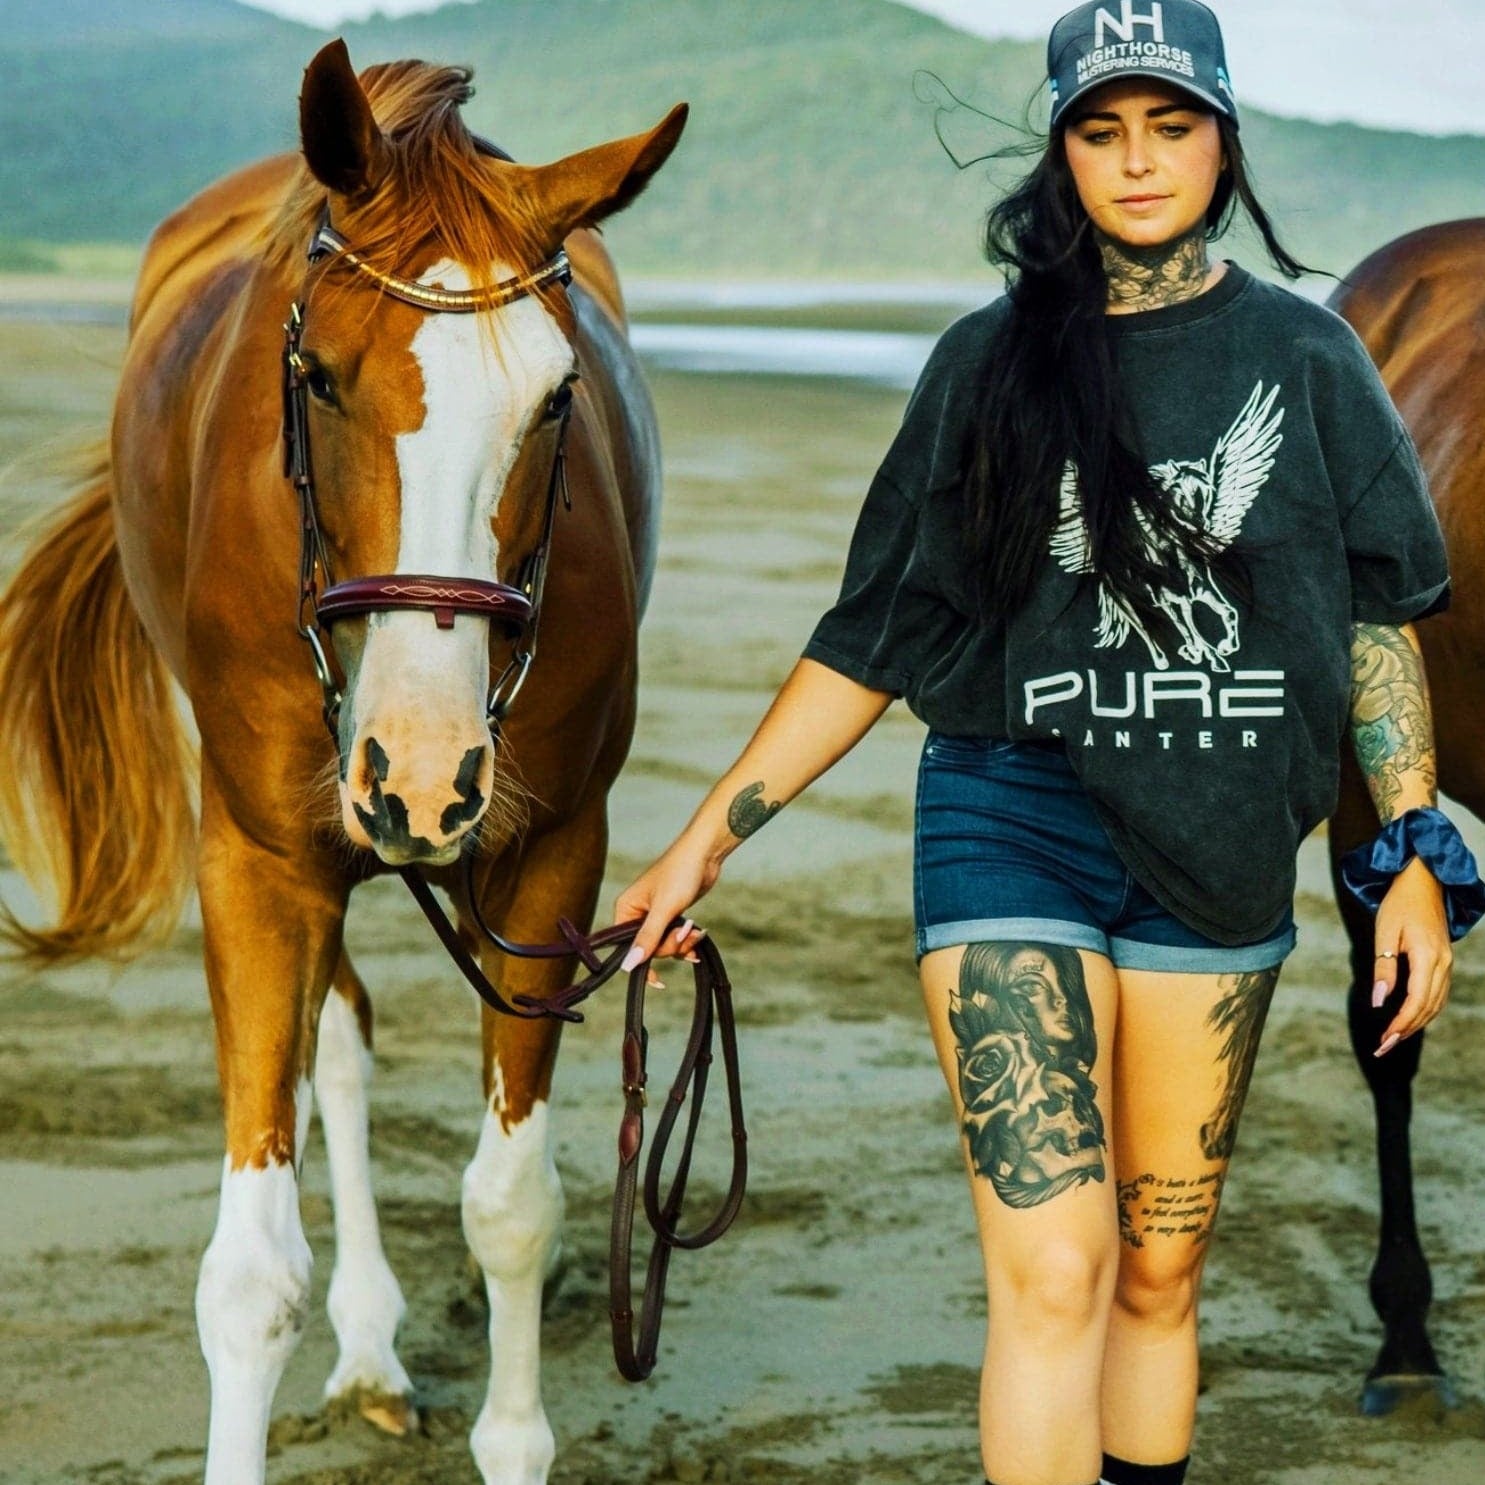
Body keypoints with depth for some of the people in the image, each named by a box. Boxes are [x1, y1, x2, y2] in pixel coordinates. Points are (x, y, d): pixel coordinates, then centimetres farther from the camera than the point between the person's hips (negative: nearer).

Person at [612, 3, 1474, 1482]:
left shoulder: (1304, 358, 4)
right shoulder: (988, 363, 2)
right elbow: (872, 636, 5)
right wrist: (704, 841, 2)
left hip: (1217, 850, 2)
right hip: (1012, 824, -1)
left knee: (1161, 1274, 10)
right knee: (1052, 1272, -10)